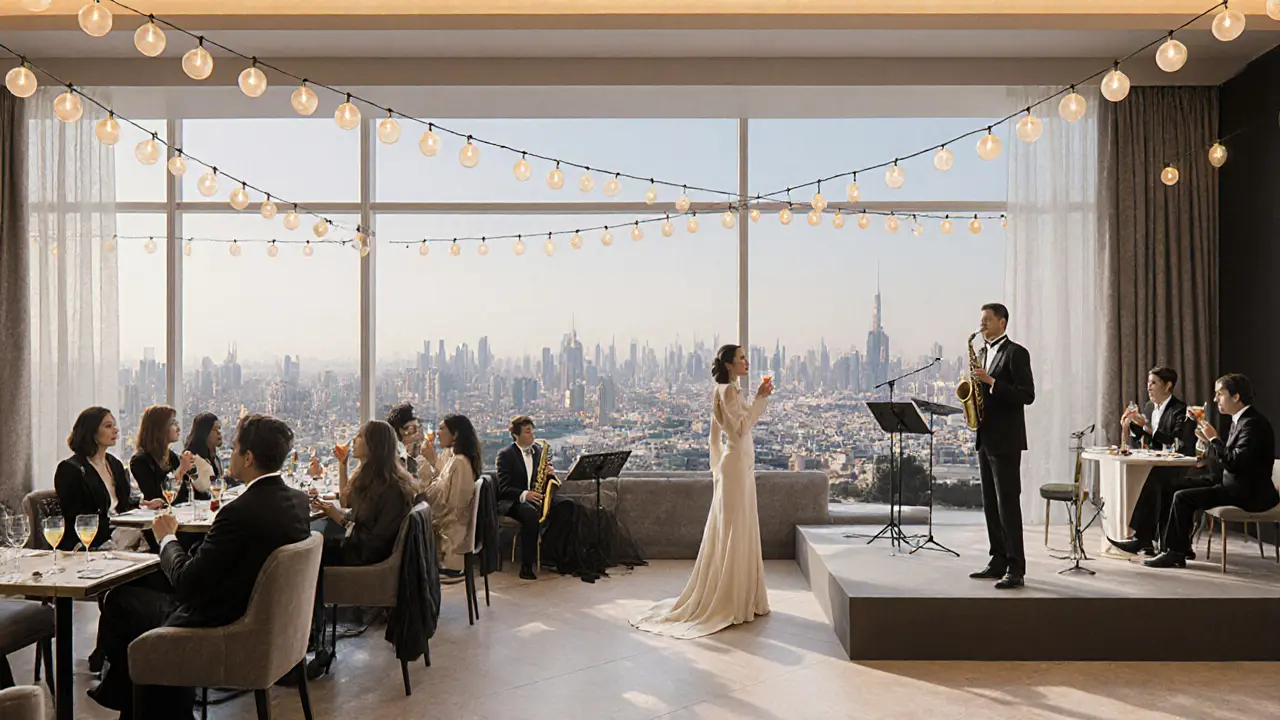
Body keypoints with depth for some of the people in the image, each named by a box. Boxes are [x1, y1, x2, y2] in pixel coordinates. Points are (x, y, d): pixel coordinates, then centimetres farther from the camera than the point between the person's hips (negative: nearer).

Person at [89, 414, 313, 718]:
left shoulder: (240, 513, -29)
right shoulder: (299, 501, -4)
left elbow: (186, 581, -20)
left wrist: (167, 538, -3)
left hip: (217, 625, -8)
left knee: (119, 599, 12)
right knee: (151, 586, 24)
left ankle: (120, 691, 36)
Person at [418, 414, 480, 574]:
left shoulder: (459, 463, -19)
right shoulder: (450, 456, 10)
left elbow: (439, 497, -20)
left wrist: (430, 461, -17)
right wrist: (432, 460, 4)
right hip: (446, 523, 8)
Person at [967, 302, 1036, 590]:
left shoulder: (1016, 353, -7)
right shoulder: (982, 354, 17)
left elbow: (1027, 395, -15)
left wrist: (991, 382, -22)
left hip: (1005, 439, -8)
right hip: (985, 438, 8)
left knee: (1008, 504, -8)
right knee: (990, 504, 10)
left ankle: (1015, 569, -5)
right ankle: (998, 561, 17)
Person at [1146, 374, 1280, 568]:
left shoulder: (1252, 423, -19)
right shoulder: (1241, 420, 13)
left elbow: (1233, 463, -27)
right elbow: (1227, 458, 15)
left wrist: (1214, 439, -16)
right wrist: (1208, 440, 3)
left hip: (1247, 493, -10)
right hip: (1236, 487, 10)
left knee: (1182, 497, -13)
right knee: (1185, 490, 12)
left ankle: (1176, 553, -1)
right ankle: (1176, 549, 13)